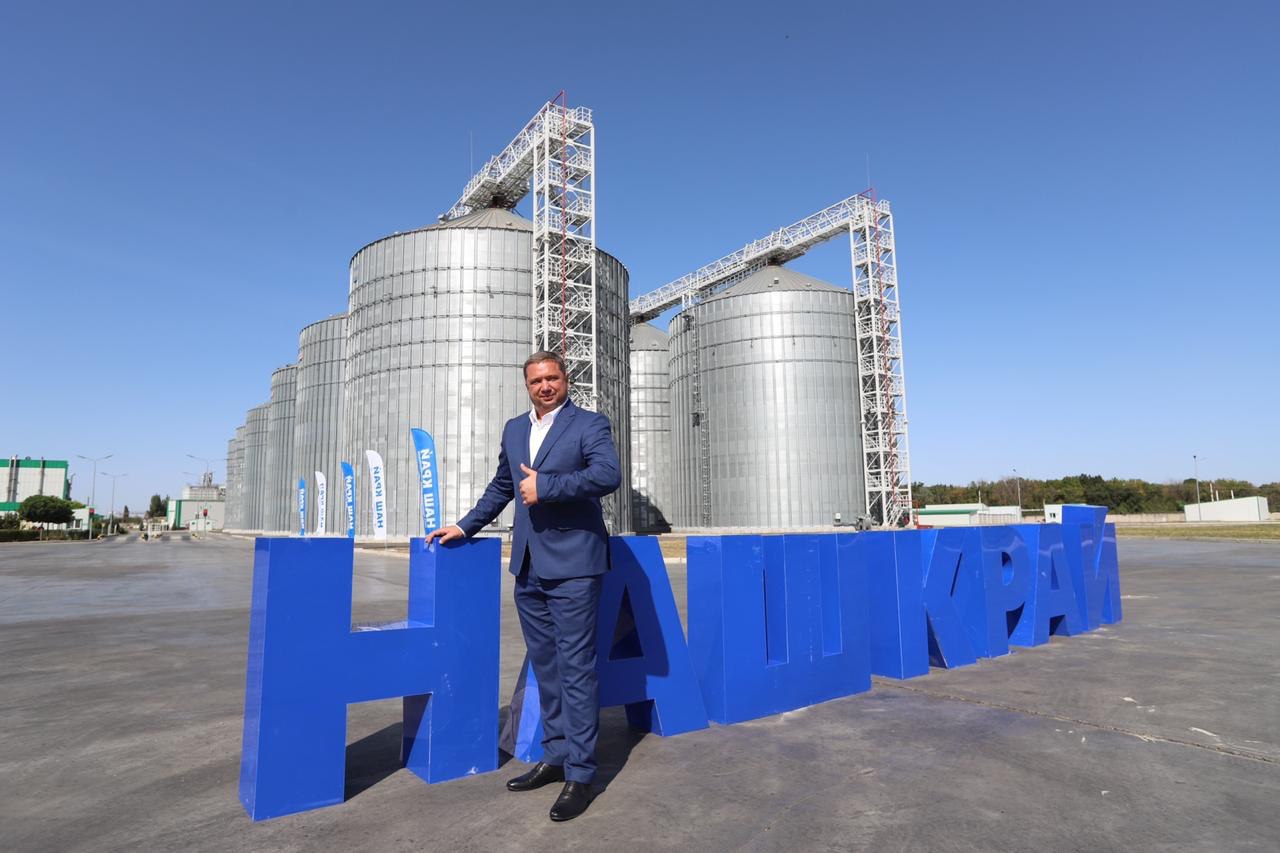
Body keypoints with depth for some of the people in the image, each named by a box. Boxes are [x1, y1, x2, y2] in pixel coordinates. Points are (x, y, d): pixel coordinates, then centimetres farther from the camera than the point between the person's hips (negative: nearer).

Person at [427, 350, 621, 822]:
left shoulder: (590, 424, -4)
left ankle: (580, 774, 9)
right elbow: (501, 487, 26)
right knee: (545, 667, 15)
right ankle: (555, 756, 29)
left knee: (575, 669, -2)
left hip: (571, 567, -7)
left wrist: (545, 487, -20)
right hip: (529, 568, 7)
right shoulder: (514, 429, 16)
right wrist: (465, 526, 21)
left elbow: (608, 474, -21)